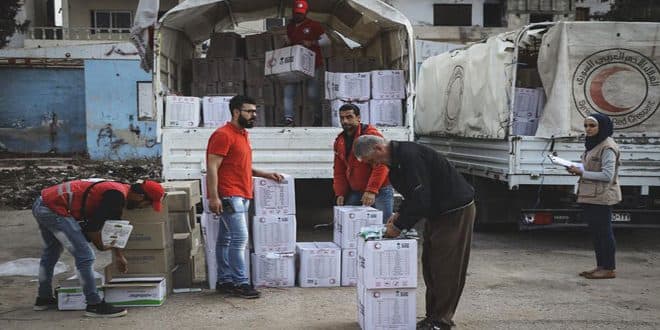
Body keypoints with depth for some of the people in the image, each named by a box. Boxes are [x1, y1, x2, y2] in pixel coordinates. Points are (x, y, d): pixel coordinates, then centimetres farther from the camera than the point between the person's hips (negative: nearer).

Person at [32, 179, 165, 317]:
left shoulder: (117, 188, 14)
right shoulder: (116, 196, -17)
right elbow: (93, 225, -17)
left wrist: (119, 256, 34)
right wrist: (101, 245, 4)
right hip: (55, 209, -11)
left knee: (51, 253, 28)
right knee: (85, 257, -7)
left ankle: (43, 299, 43)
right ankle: (94, 305, 1)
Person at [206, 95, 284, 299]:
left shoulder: (242, 134, 18)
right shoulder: (223, 135, -11)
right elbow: (212, 167, -16)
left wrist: (265, 174, 15)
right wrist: (213, 197, -22)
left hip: (241, 197, 9)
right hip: (229, 196, -9)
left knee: (226, 239, 12)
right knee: (240, 238, -11)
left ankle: (224, 281, 16)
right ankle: (240, 283, -5)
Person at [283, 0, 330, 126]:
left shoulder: (313, 25, -2)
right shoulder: (289, 27, 14)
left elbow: (327, 41, -3)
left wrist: (311, 43, -17)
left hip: (314, 64, -5)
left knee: (312, 94, -7)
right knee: (288, 91, -9)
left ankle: (317, 118, 15)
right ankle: (289, 118, -9)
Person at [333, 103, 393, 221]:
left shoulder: (371, 134, -11)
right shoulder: (339, 141, 11)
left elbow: (381, 164, -18)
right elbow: (339, 171, 16)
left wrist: (371, 190, -23)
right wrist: (340, 193, 4)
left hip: (379, 190, -6)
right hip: (354, 192, 6)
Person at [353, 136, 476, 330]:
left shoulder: (410, 156, -24)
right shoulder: (395, 162, 7)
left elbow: (421, 199, -27)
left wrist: (399, 225, -19)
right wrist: (400, 214, 2)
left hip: (456, 211, -10)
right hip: (437, 212, 10)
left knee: (445, 268, -6)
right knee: (430, 265, 11)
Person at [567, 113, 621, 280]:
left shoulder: (607, 147, -15)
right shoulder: (593, 145, 15)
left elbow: (607, 175, -20)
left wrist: (582, 173, -20)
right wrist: (577, 170, 6)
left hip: (602, 197, -10)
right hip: (590, 196, 10)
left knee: (604, 232, -3)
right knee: (596, 232, 14)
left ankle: (609, 269, 5)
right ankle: (600, 266, 23)